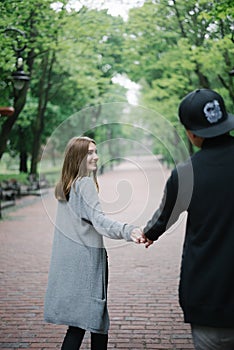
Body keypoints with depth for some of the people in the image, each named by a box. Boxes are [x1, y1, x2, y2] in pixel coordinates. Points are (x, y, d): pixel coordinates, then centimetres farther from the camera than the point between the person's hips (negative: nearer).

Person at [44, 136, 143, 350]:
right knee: (96, 322, -1)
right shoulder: (86, 183, -12)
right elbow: (98, 219, -26)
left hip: (66, 261, 8)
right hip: (86, 259, -8)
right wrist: (128, 231, -40)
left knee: (78, 323, 11)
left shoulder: (64, 186, 15)